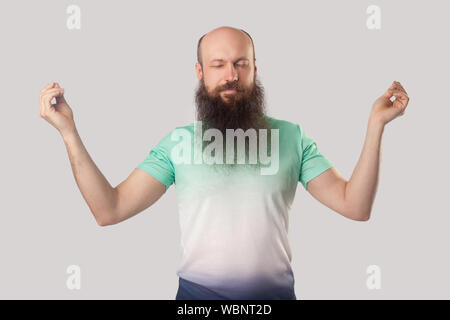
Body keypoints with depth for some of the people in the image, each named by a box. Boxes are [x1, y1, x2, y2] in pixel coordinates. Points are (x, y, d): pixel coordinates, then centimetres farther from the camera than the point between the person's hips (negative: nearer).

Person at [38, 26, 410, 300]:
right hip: (198, 292, 0)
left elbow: (354, 206, -6)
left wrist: (375, 125, -14)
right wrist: (69, 131, -14)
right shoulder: (178, 141, -3)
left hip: (275, 291, 1)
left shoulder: (291, 137, -1)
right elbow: (110, 210, -8)